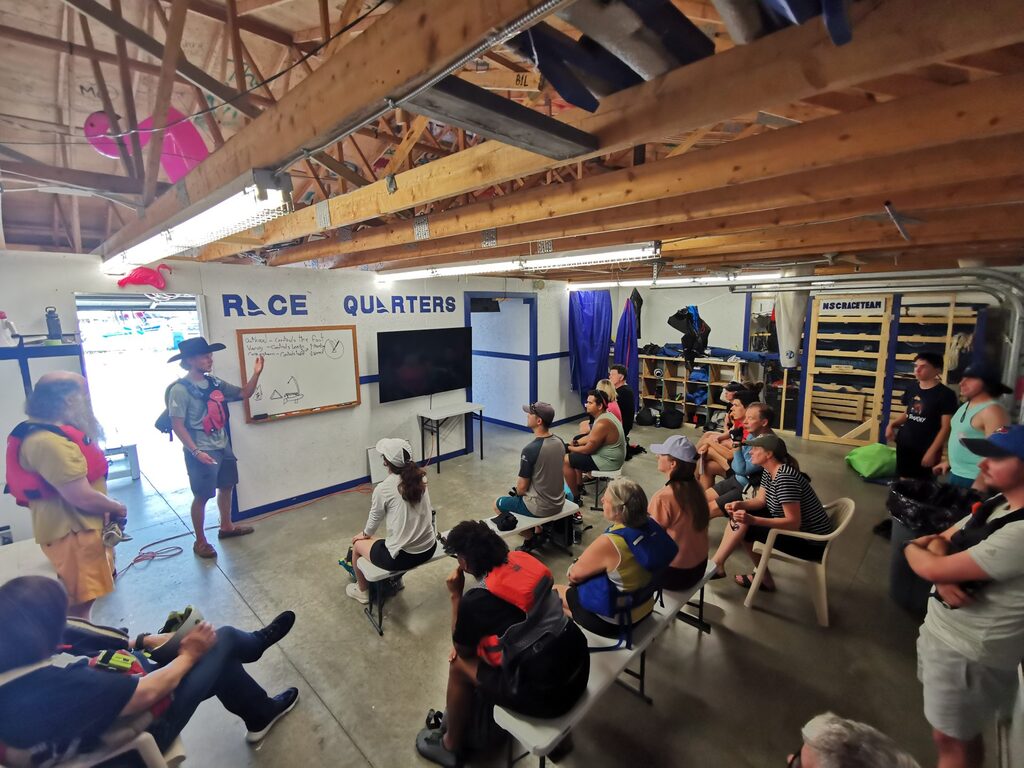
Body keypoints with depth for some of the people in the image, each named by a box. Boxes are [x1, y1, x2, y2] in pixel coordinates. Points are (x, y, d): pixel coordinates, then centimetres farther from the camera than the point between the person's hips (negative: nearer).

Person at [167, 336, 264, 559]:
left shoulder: (214, 382, 5)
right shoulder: (180, 389, -15)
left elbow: (244, 394, 9)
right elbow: (177, 425, -15)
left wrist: (256, 373, -7)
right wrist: (196, 452, -21)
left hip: (223, 447, 7)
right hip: (202, 451, -7)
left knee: (227, 487, 18)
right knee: (202, 496, 4)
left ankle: (226, 527, 37)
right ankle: (200, 542, 20)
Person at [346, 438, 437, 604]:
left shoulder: (383, 489, -17)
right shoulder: (419, 478, -1)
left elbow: (375, 520, 0)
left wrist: (365, 534, 24)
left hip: (402, 557, -5)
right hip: (428, 549, 5)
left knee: (358, 543, 22)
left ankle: (362, 591, 42)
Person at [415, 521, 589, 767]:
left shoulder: (476, 600, -18)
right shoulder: (522, 560, -1)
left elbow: (461, 650, 4)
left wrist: (456, 595, 2)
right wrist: (467, 641, 16)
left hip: (547, 692, -6)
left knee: (459, 665, 12)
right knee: (478, 639, 21)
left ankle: (450, 746, 34)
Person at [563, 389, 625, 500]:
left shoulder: (602, 424, -28)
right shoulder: (604, 415, 3)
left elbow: (588, 450, -21)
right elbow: (591, 437, 15)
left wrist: (569, 448, -6)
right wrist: (575, 443, 1)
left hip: (607, 461, -10)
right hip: (609, 456, 10)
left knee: (565, 460, -7)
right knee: (575, 453, 23)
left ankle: (575, 497, 4)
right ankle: (579, 486, 28)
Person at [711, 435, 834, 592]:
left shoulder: (785, 477, -29)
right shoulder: (768, 471, 0)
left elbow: (793, 523, -30)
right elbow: (760, 500, 4)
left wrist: (752, 520, -38)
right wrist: (739, 504, -16)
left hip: (811, 542, -9)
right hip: (796, 528, 9)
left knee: (744, 527, -17)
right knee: (738, 515, 3)